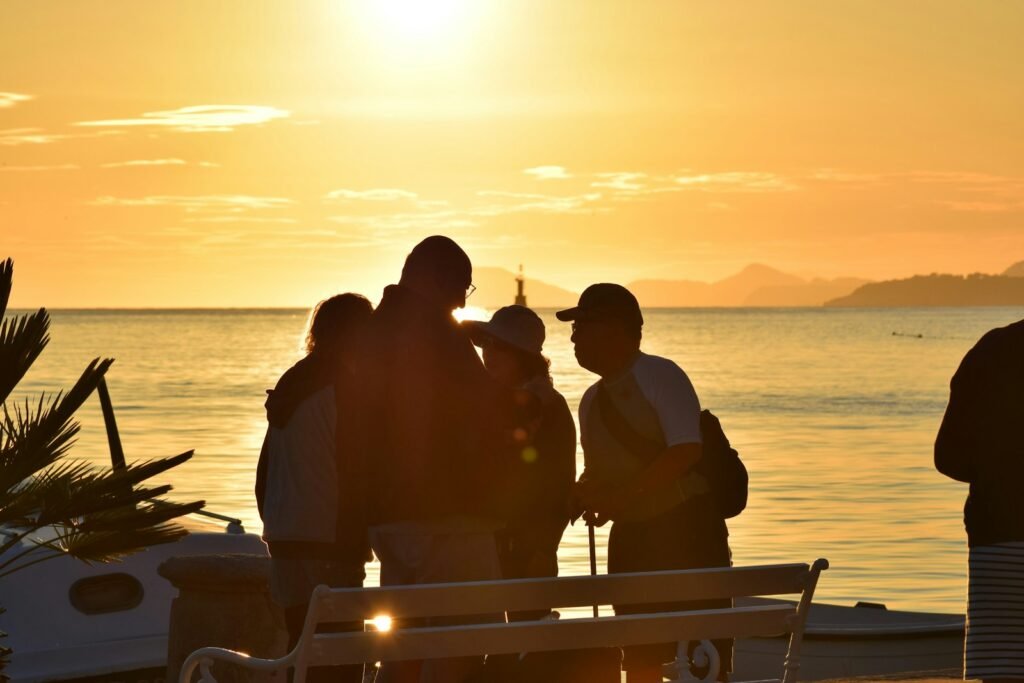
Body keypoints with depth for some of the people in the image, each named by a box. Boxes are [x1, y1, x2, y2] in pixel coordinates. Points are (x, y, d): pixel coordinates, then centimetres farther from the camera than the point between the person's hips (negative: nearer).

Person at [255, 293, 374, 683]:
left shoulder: (290, 386, 14)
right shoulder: (345, 387, -10)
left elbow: (264, 473, 17)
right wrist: (357, 542, -7)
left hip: (286, 544, 8)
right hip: (329, 545, -8)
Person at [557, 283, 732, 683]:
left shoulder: (659, 376, -10)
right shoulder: (593, 400, 13)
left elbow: (686, 452, -21)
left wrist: (619, 496, -23)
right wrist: (586, 496, -4)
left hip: (687, 528, -8)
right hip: (632, 535, 8)